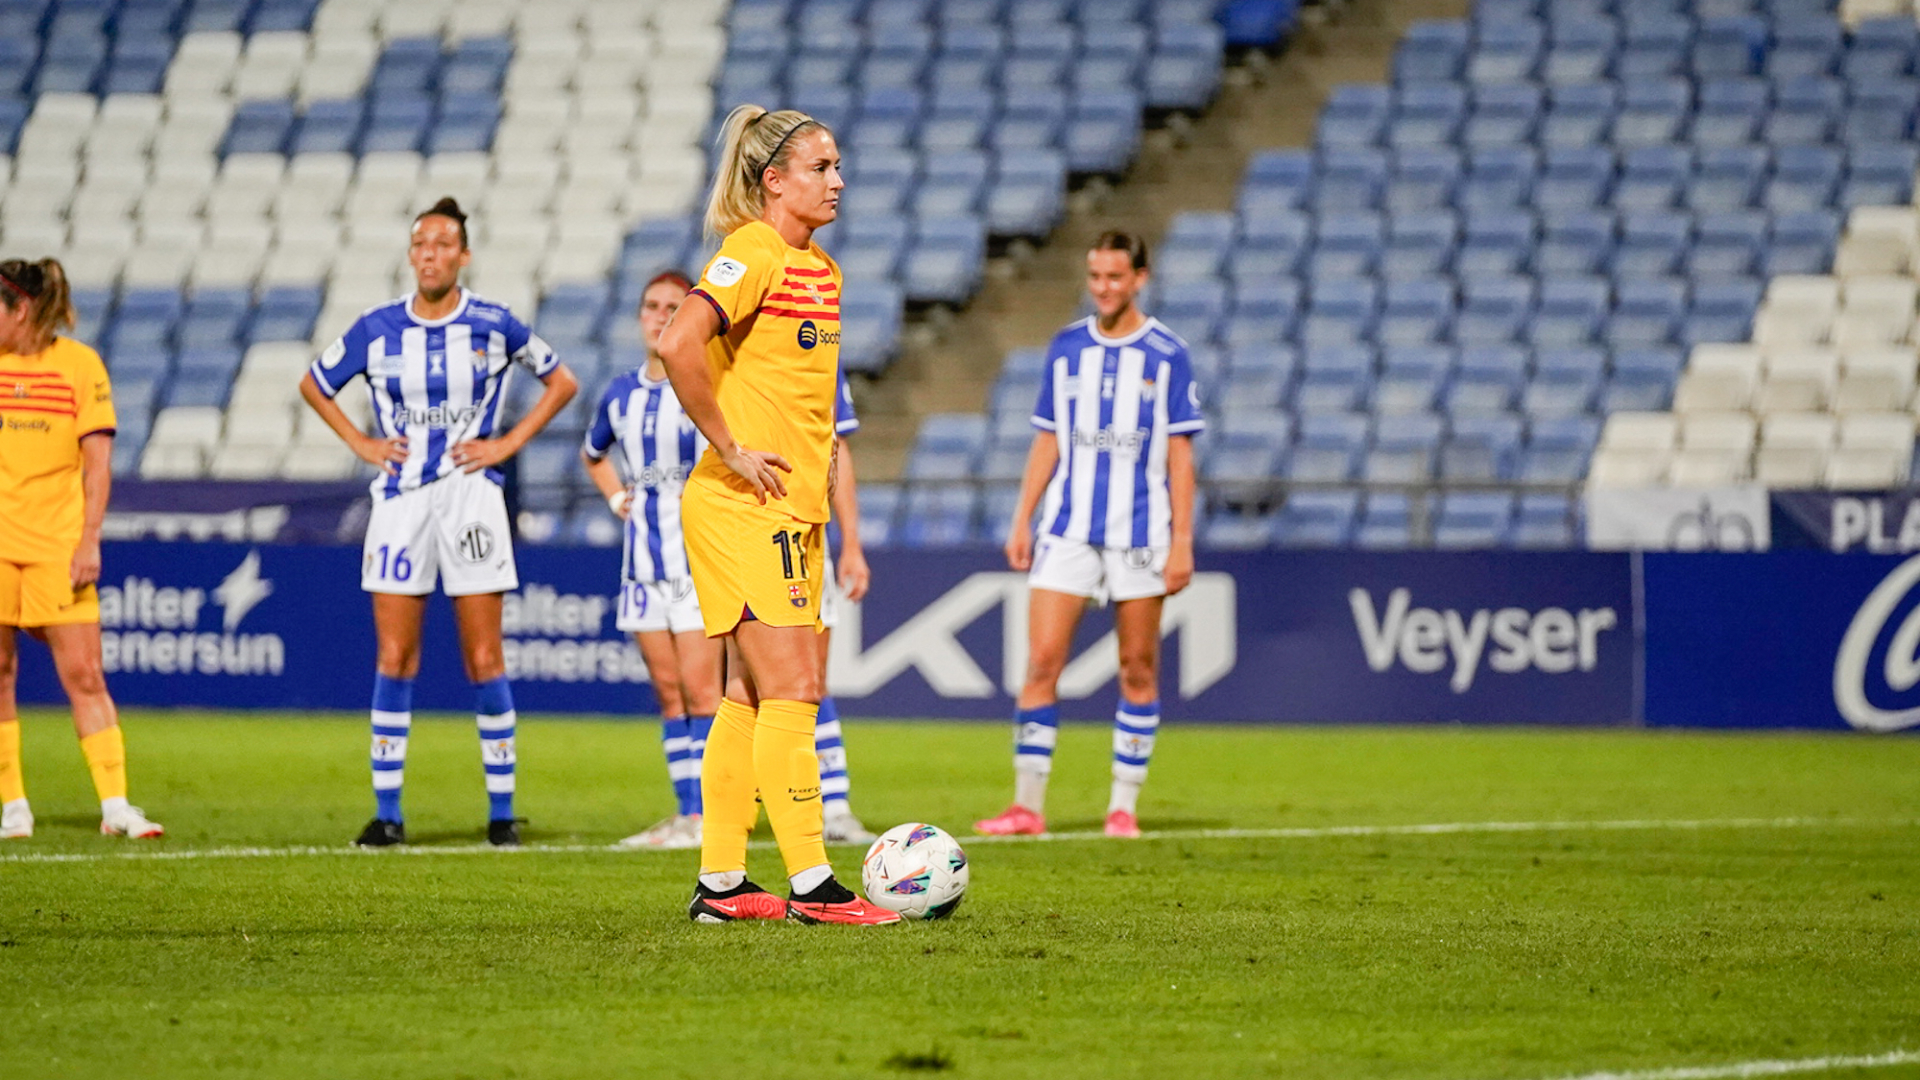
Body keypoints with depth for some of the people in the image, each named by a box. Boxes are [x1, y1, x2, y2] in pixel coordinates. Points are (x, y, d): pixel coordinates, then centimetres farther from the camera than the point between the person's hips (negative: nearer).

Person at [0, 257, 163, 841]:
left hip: (58, 545, -2)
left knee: (84, 676, -5)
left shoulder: (79, 364, -1)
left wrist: (89, 540, -8)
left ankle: (115, 806, -3)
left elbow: (97, 460, -1)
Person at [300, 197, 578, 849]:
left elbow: (561, 383, 12)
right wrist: (359, 442, 7)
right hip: (400, 500, 1)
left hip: (470, 497, -1)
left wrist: (509, 442, 3)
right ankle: (387, 812, 3)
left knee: (484, 660, -2)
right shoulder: (377, 329, 2)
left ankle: (502, 811, 6)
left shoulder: (494, 326, -1)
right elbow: (314, 385, 18)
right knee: (393, 659, -2)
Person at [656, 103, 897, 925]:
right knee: (793, 688, -11)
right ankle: (810, 882, -11)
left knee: (751, 696, 10)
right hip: (741, 509, -9)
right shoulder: (752, 256, -13)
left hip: (794, 510, 9)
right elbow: (678, 344, -28)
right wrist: (730, 449, -21)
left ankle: (720, 883, 14)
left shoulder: (820, 270, 15)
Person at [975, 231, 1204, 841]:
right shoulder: (1066, 349, 8)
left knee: (1138, 670, 2)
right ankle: (1028, 804, -4)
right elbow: (1047, 442, 13)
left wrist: (1182, 542, -6)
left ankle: (1123, 805, 10)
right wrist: (1022, 522, 7)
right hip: (1068, 530, 2)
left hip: (1139, 533, -2)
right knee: (1042, 661, -6)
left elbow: (1180, 455, -1)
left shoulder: (1166, 356, -1)